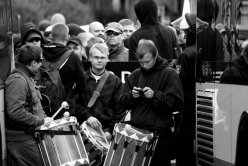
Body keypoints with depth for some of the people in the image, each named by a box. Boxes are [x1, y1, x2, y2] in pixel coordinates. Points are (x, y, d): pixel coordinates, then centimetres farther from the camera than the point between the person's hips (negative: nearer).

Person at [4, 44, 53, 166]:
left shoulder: (28, 77, 16)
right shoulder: (17, 81, -19)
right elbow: (15, 112, -28)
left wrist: (45, 118, 11)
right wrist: (40, 121, -20)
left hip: (29, 135, 10)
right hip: (21, 139, -10)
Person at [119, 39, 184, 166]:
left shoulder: (169, 74, -3)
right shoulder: (135, 75, 12)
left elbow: (177, 103, -11)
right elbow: (122, 102, 13)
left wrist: (155, 96, -20)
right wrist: (131, 96, -8)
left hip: (159, 133, -4)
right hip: (136, 131, 4)